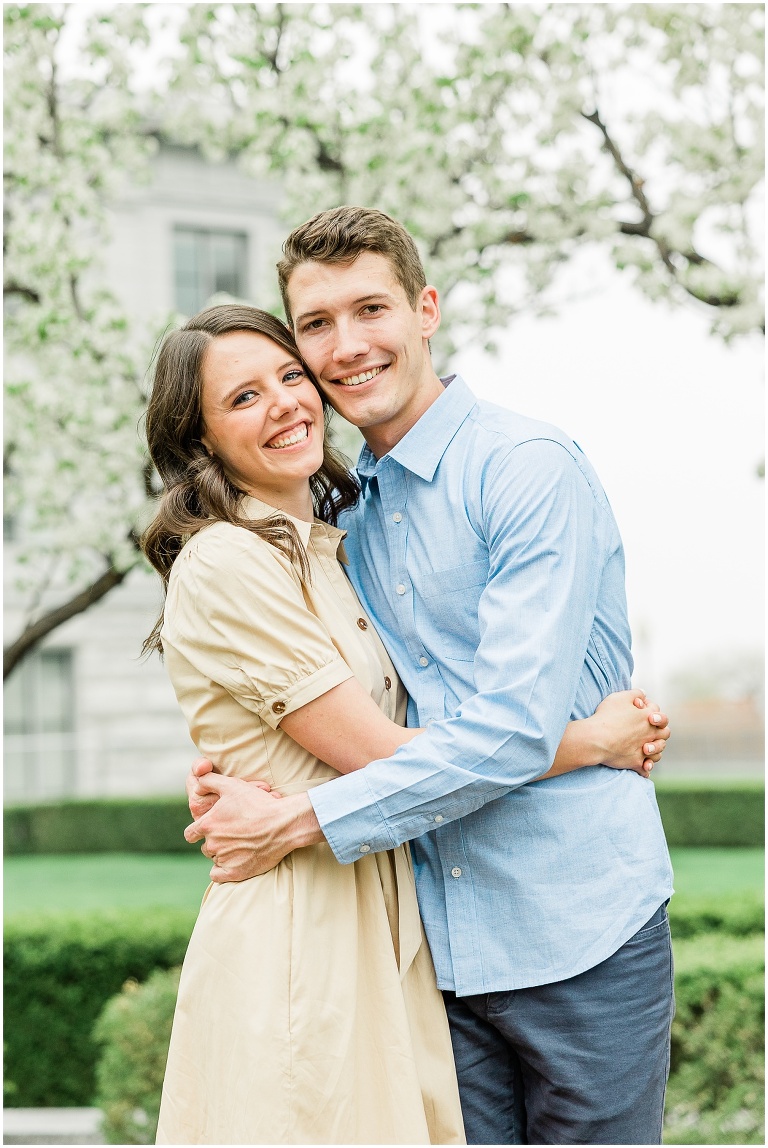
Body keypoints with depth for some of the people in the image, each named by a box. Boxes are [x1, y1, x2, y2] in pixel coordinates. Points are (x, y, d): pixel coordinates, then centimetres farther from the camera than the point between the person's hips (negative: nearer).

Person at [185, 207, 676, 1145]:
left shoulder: (530, 468, -11)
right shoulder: (348, 510, 12)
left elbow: (515, 727, -20)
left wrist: (296, 821, -16)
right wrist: (235, 771, -1)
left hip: (578, 935, -6)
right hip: (441, 945, 6)